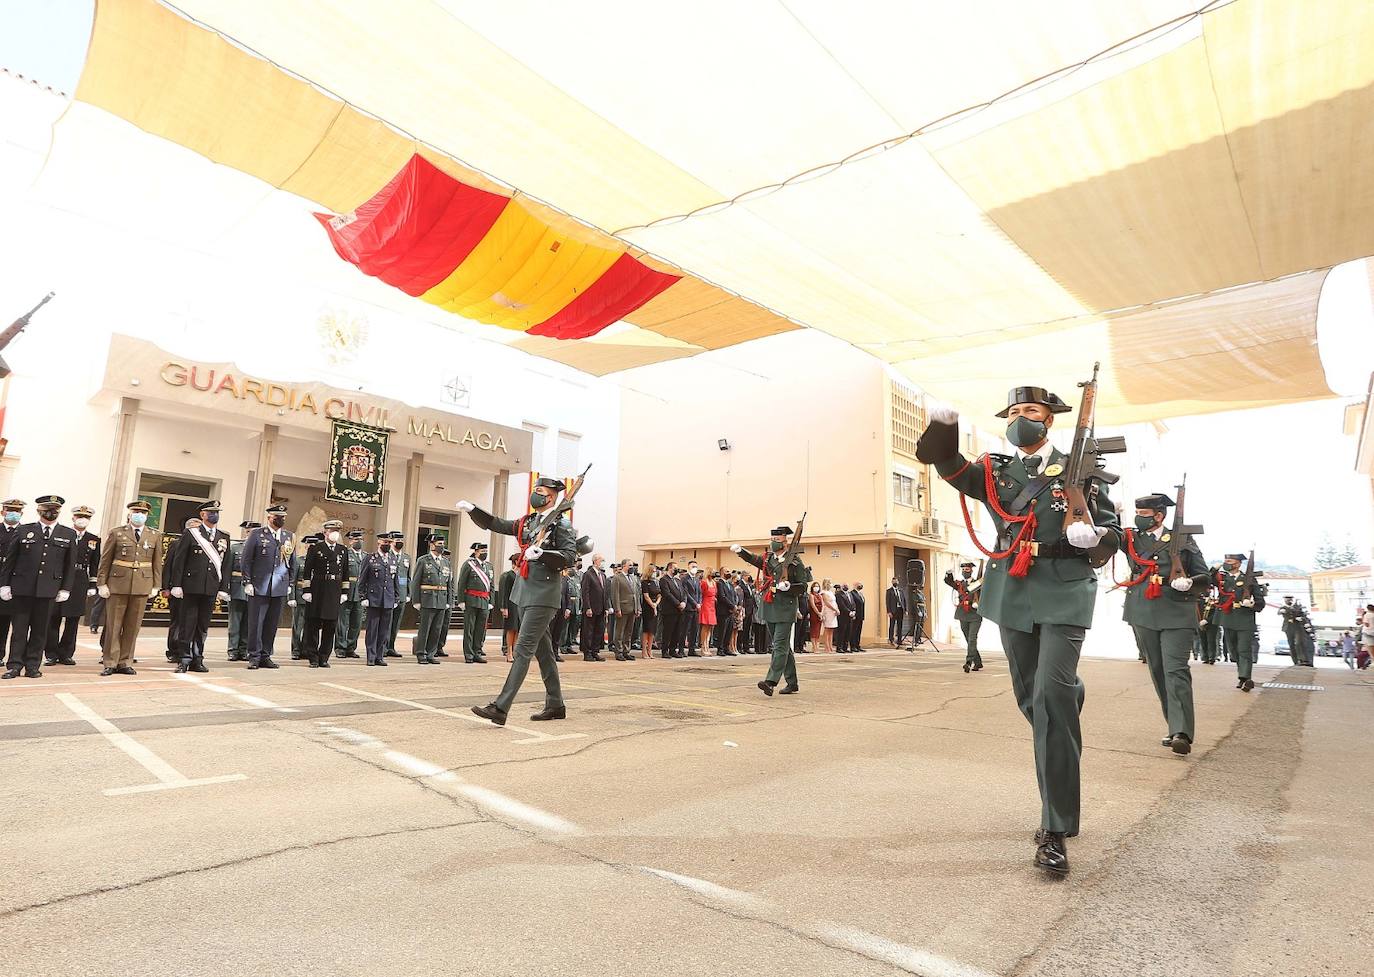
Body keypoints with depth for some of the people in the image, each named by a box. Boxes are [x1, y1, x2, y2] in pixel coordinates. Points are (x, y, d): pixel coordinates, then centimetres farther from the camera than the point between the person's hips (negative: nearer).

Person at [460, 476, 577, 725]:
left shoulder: (561, 524, -7)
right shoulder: (526, 522, 14)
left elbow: (570, 556, -17)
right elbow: (494, 524, 19)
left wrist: (541, 554, -28)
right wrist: (472, 510, 6)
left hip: (543, 595, -8)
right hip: (525, 593, 8)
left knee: (523, 649, -11)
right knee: (542, 649, 13)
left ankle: (500, 708, -12)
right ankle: (555, 705, 23)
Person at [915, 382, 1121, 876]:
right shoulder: (996, 472, 10)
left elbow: (1113, 533, 3)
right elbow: (954, 469, -10)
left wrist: (1090, 534, -20)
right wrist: (942, 434, -31)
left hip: (1063, 595, -4)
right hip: (1012, 597, 4)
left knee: (1051, 698, -14)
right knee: (1031, 699, 13)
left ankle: (1056, 830, -6)